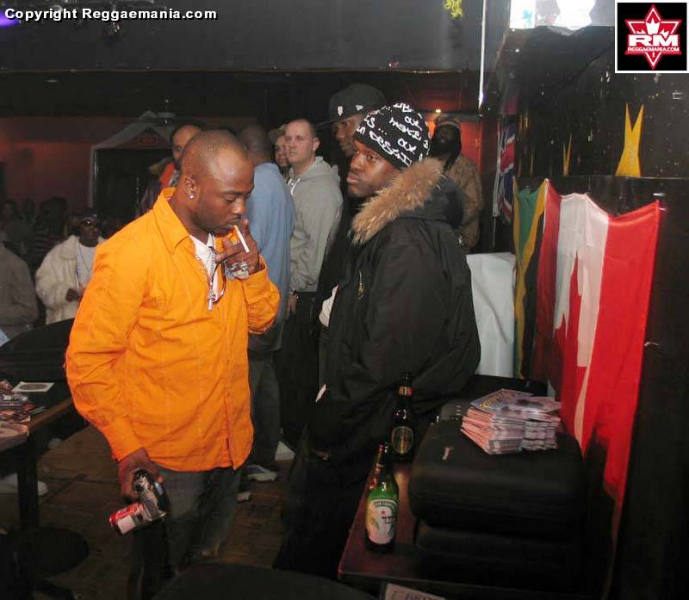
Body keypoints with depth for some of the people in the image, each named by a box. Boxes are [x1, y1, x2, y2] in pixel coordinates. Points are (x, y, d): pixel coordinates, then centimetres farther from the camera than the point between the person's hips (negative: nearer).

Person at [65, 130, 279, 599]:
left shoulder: (228, 238, 0)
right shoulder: (131, 253, -21)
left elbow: (261, 321, 4)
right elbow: (87, 359, -16)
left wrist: (254, 269, -14)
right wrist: (125, 445, -17)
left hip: (229, 444, 6)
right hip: (166, 458, -6)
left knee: (209, 557, 28)